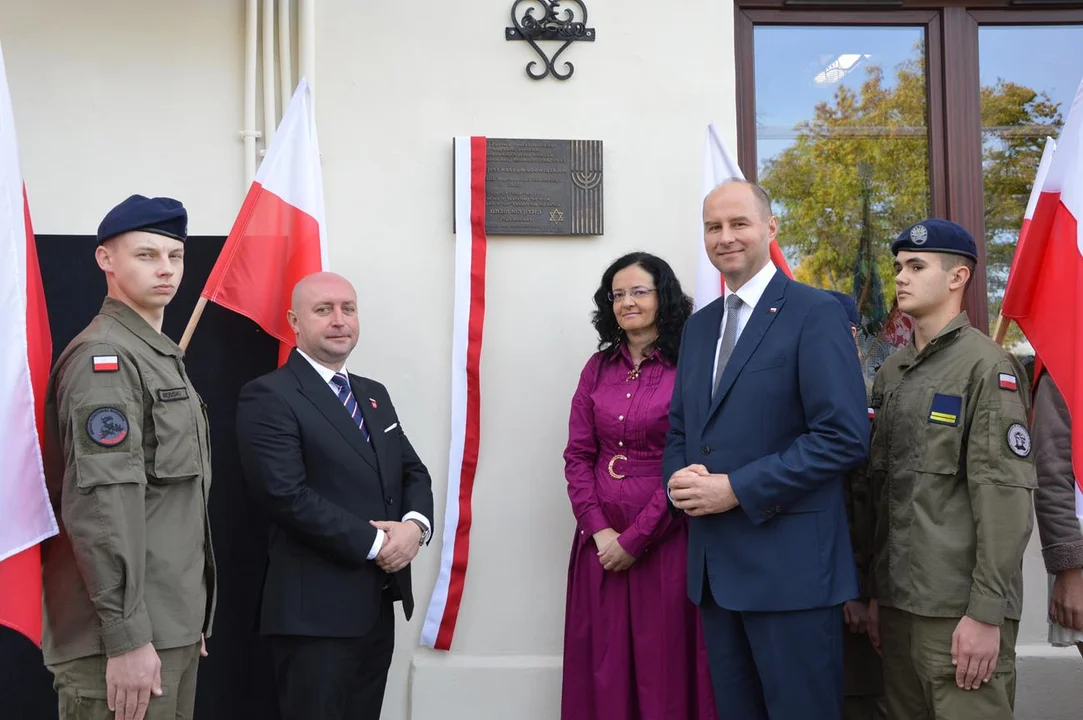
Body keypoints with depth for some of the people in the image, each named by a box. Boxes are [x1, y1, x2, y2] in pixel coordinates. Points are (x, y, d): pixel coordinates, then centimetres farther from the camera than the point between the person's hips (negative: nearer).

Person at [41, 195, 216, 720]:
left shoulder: (161, 355, 16)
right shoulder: (104, 357, -14)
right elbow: (102, 505, -22)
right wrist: (126, 636, -23)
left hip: (173, 627, 9)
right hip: (127, 636, -9)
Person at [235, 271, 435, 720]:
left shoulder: (374, 394, 15)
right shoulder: (268, 397, -10)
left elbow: (414, 472, 13)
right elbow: (287, 495, -20)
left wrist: (415, 524, -9)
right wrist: (374, 543, -17)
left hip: (380, 603, 7)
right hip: (316, 610, -7)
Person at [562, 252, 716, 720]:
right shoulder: (598, 368, 8)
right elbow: (577, 455, 5)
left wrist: (634, 539, -11)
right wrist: (599, 530, -7)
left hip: (663, 542, -4)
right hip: (601, 541, 4)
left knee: (664, 665, 6)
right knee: (603, 664, 12)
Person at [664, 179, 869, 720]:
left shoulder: (814, 312, -8)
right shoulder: (699, 325, 14)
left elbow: (844, 436, -17)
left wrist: (737, 489, -19)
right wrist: (679, 478, -4)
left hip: (790, 563, -6)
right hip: (713, 563, 7)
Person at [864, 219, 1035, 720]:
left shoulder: (987, 366, -8)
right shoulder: (890, 373, 13)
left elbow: (1005, 496, -14)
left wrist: (986, 612, -18)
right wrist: (875, 592, 12)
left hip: (960, 606, -6)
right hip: (898, 599, 7)